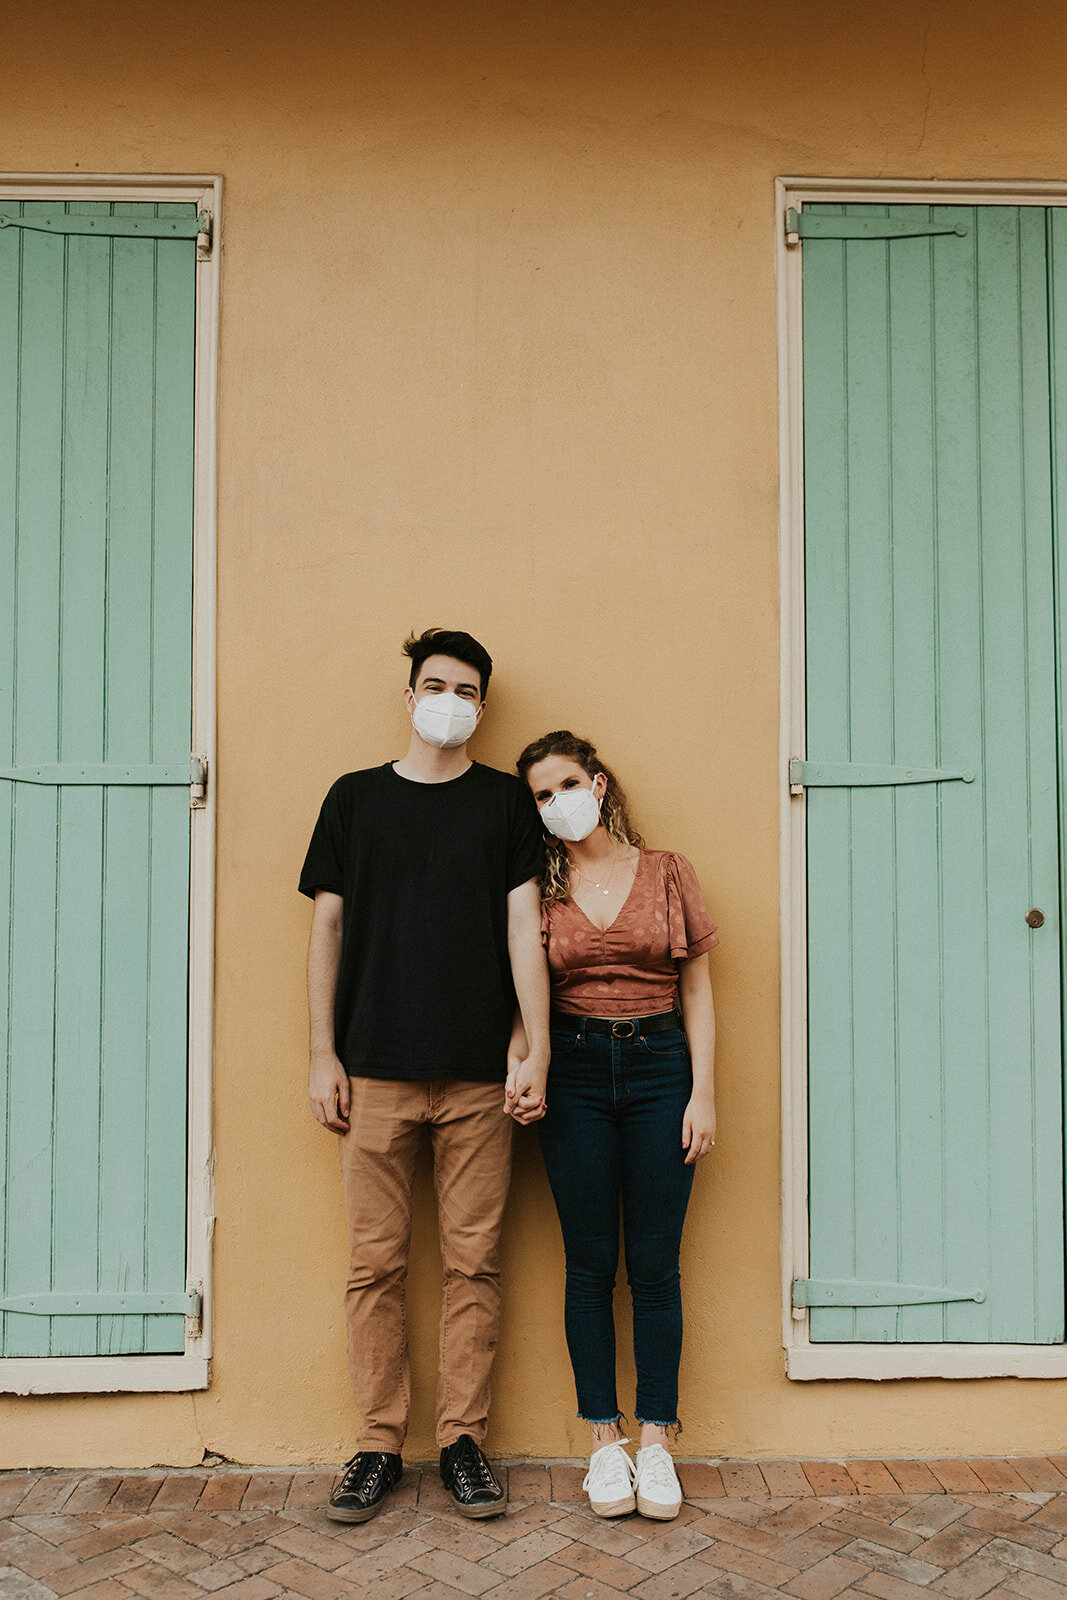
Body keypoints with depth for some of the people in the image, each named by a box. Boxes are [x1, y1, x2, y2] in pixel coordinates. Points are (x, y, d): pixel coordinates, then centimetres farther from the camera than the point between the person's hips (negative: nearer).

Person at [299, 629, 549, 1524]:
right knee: (377, 1263, 4)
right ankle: (379, 1444, 18)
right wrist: (323, 1053, 3)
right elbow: (328, 926, 9)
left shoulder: (506, 802, 8)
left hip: (478, 1076, 0)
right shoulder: (355, 798, 9)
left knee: (474, 1263, 5)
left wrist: (538, 1047, -6)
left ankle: (463, 1440, 18)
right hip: (375, 1070, 1)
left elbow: (523, 930, 3)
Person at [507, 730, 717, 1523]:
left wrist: (704, 1091, -2)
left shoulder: (667, 872, 4)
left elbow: (697, 990, 5)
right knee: (590, 1263, 5)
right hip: (573, 1072, 1)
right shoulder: (537, 889, 6)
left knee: (655, 1264, 3)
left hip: (659, 1068, 0)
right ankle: (605, 1440, 18)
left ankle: (656, 1440, 16)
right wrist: (520, 1066, -12)